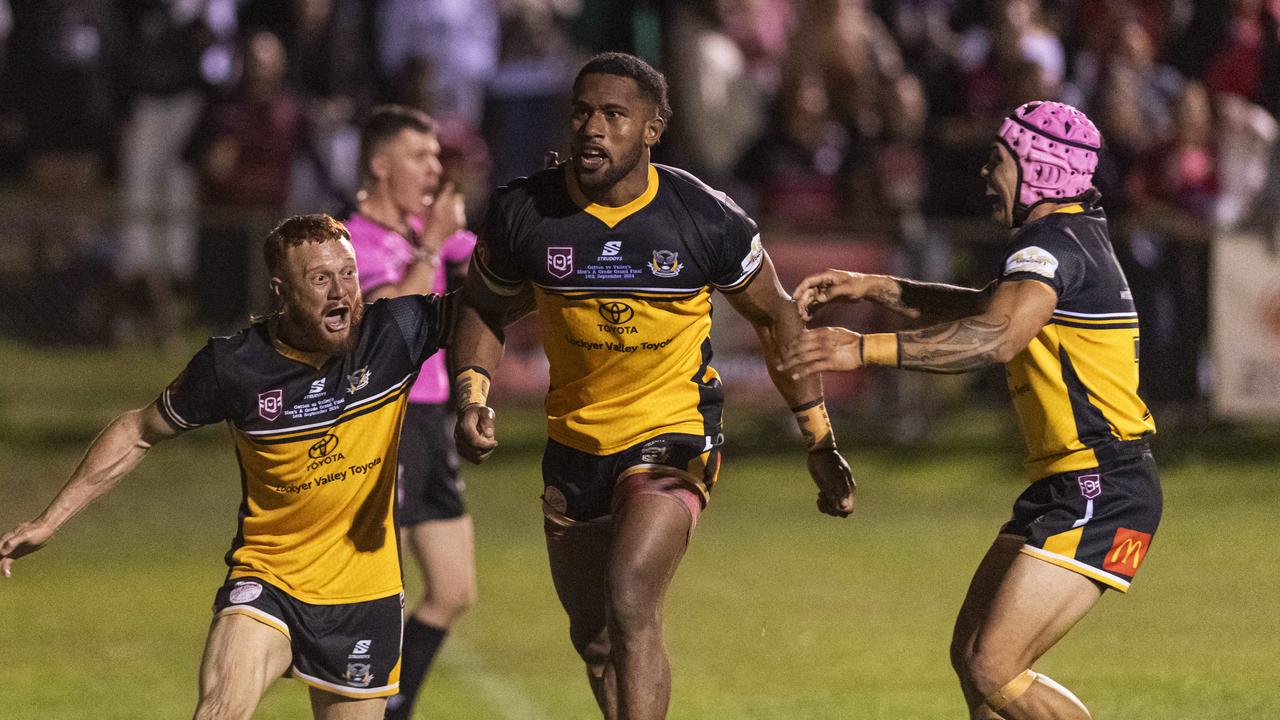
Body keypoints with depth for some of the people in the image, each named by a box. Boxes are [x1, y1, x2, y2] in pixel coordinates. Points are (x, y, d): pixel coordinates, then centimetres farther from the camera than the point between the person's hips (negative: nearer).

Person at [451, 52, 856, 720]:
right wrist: (472, 397, -11)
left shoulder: (706, 219, -15)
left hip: (675, 437, -4)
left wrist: (820, 442, 4)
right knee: (592, 638, 16)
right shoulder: (523, 213, -11)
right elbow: (484, 308, 8)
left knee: (629, 608, -24)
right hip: (575, 440, 4)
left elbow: (773, 315, 1)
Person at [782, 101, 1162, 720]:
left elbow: (994, 337, -34)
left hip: (1102, 496, -11)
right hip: (1063, 486, 11)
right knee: (970, 655, 12)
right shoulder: (1069, 234, 16)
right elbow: (987, 307, 34)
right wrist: (874, 288, 26)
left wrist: (866, 348, -37)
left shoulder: (1054, 242, -16)